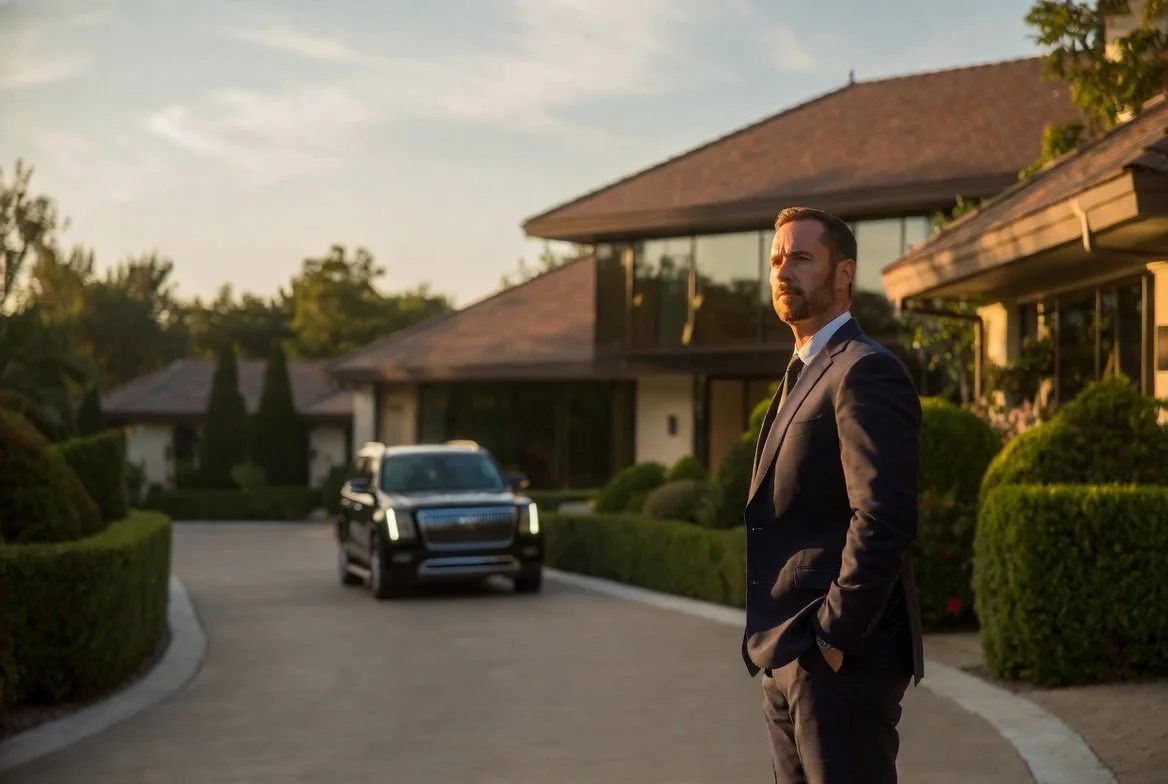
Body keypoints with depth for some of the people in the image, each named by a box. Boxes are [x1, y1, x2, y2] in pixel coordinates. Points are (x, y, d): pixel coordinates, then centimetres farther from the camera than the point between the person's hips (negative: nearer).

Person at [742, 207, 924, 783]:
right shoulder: (801, 374, 19)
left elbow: (882, 519, -21)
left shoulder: (866, 372, -12)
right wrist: (777, 646, 14)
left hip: (841, 658, -9)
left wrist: (832, 638, -19)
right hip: (786, 660, 10)